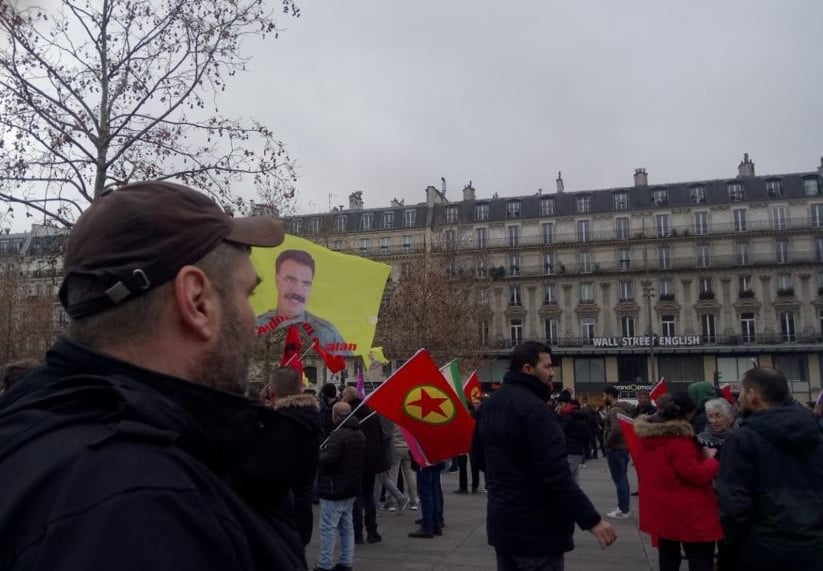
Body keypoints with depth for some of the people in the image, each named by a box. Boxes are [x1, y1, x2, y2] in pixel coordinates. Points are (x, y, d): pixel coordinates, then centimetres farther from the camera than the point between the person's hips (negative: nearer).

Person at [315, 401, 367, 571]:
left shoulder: (338, 435, -21)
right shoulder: (360, 435, 9)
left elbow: (328, 461, -24)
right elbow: (361, 459, 18)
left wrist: (318, 454, -6)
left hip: (334, 490, -9)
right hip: (351, 488, 9)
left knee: (328, 528, 0)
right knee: (347, 526, 14)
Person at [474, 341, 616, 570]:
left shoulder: (489, 404, 8)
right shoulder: (534, 408, -21)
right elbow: (557, 475, -26)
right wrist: (592, 519, -22)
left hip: (501, 522, 9)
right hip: (536, 528, -9)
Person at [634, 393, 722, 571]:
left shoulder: (645, 434, 3)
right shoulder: (679, 439, -24)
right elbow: (697, 476, -19)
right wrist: (711, 459, -3)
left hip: (660, 511, 8)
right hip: (687, 513, -8)